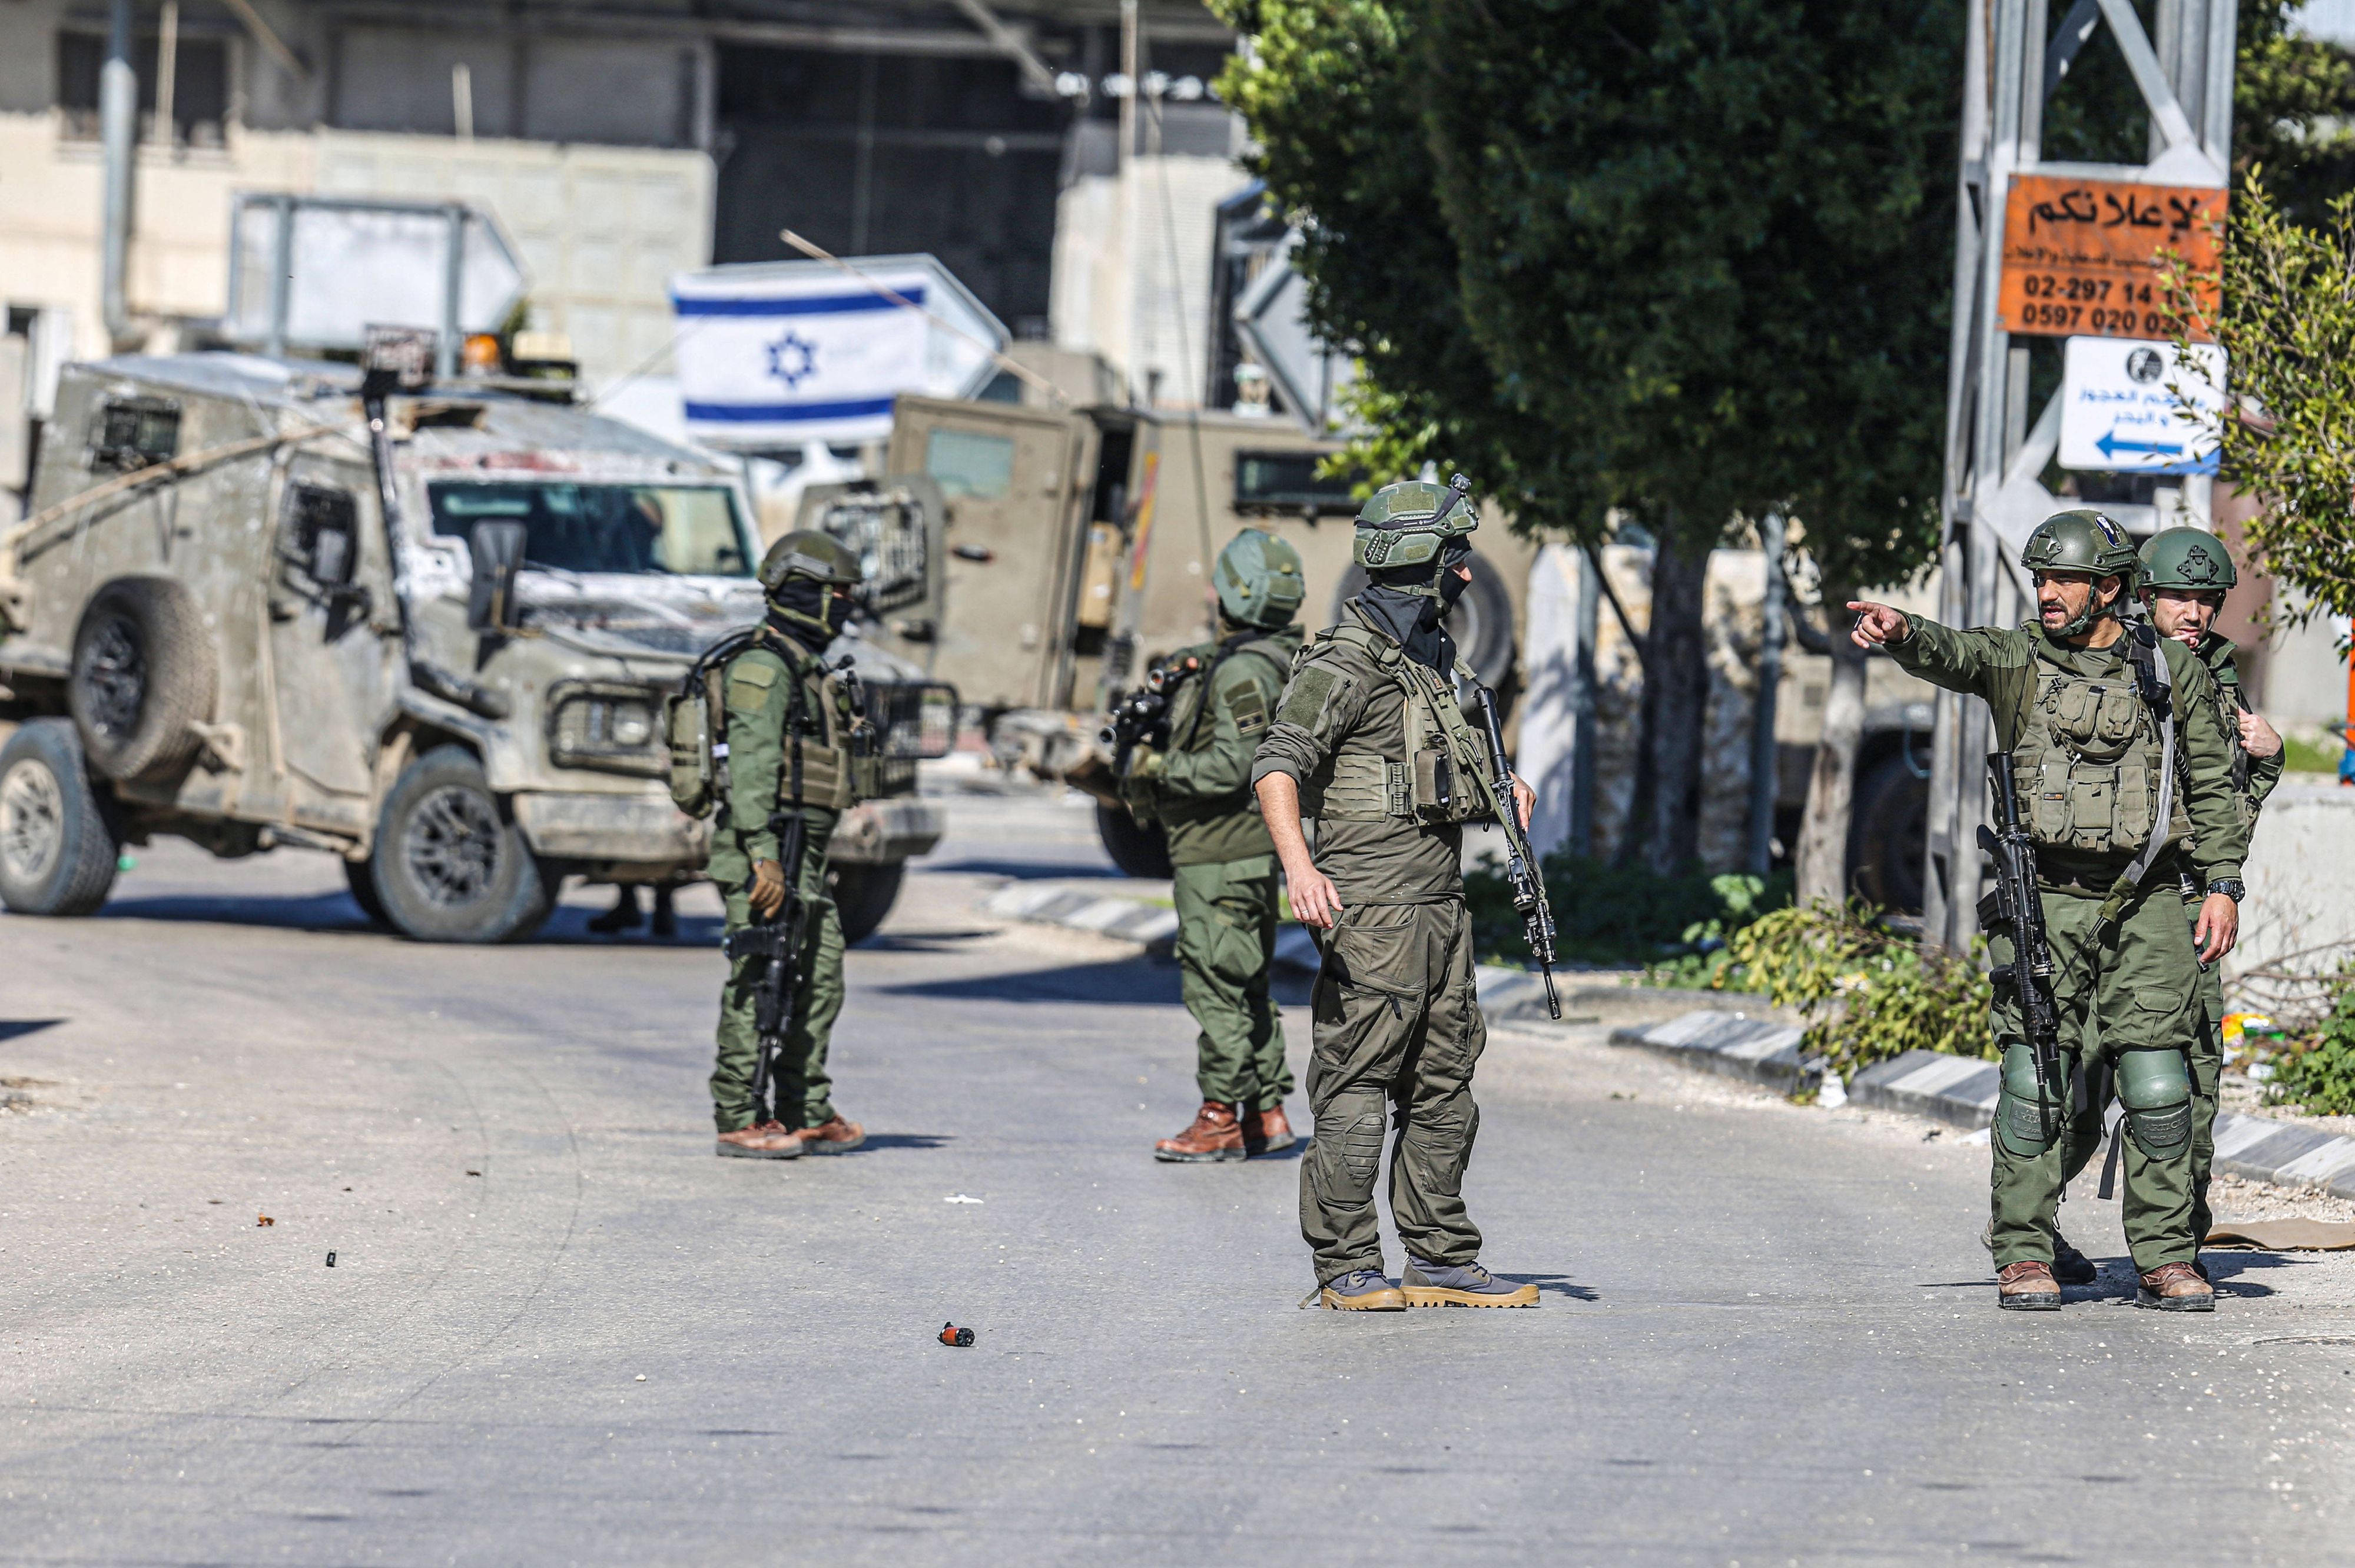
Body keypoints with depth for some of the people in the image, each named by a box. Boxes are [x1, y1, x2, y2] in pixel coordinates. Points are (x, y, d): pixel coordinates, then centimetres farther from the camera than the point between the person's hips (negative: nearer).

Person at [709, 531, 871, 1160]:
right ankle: (740, 1120, -6)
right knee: (758, 984, -8)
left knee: (820, 979, 11)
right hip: (765, 853, -10)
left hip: (802, 856, 10)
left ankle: (808, 1114, 16)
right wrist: (763, 855, -27)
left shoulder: (805, 671, 20)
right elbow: (751, 767, -21)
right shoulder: (763, 668, -12)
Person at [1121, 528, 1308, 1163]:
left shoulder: (1241, 672, -19)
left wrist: (1158, 768, -16)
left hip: (1218, 858, -10)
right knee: (1247, 985, 15)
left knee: (1216, 986, -7)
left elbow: (1233, 766, -25)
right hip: (1254, 853, 10)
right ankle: (1266, 1113, 19)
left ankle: (1220, 1122, -5)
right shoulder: (1278, 660, 12)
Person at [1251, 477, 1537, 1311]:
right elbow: (1278, 765, -19)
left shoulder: (1436, 657, 17)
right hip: (1373, 906, -9)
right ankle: (1345, 1266, -3)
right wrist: (1299, 866, -32)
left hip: (1442, 904, 9)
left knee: (1444, 1086, 11)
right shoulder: (1348, 661, -11)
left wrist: (1498, 785, 13)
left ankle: (1442, 1260, 17)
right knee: (1356, 1085, -6)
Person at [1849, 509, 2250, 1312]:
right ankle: (2024, 1256, -1)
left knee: (2159, 1087, -2)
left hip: (2145, 906, 1)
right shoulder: (2019, 658, 3)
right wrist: (1900, 633, -40)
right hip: (2045, 905, -1)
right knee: (2036, 1082, -7)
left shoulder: (2173, 670, 7)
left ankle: (2166, 1260, 6)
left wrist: (2222, 886, 4)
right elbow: (1953, 654, -18)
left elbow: (2212, 786, 12)